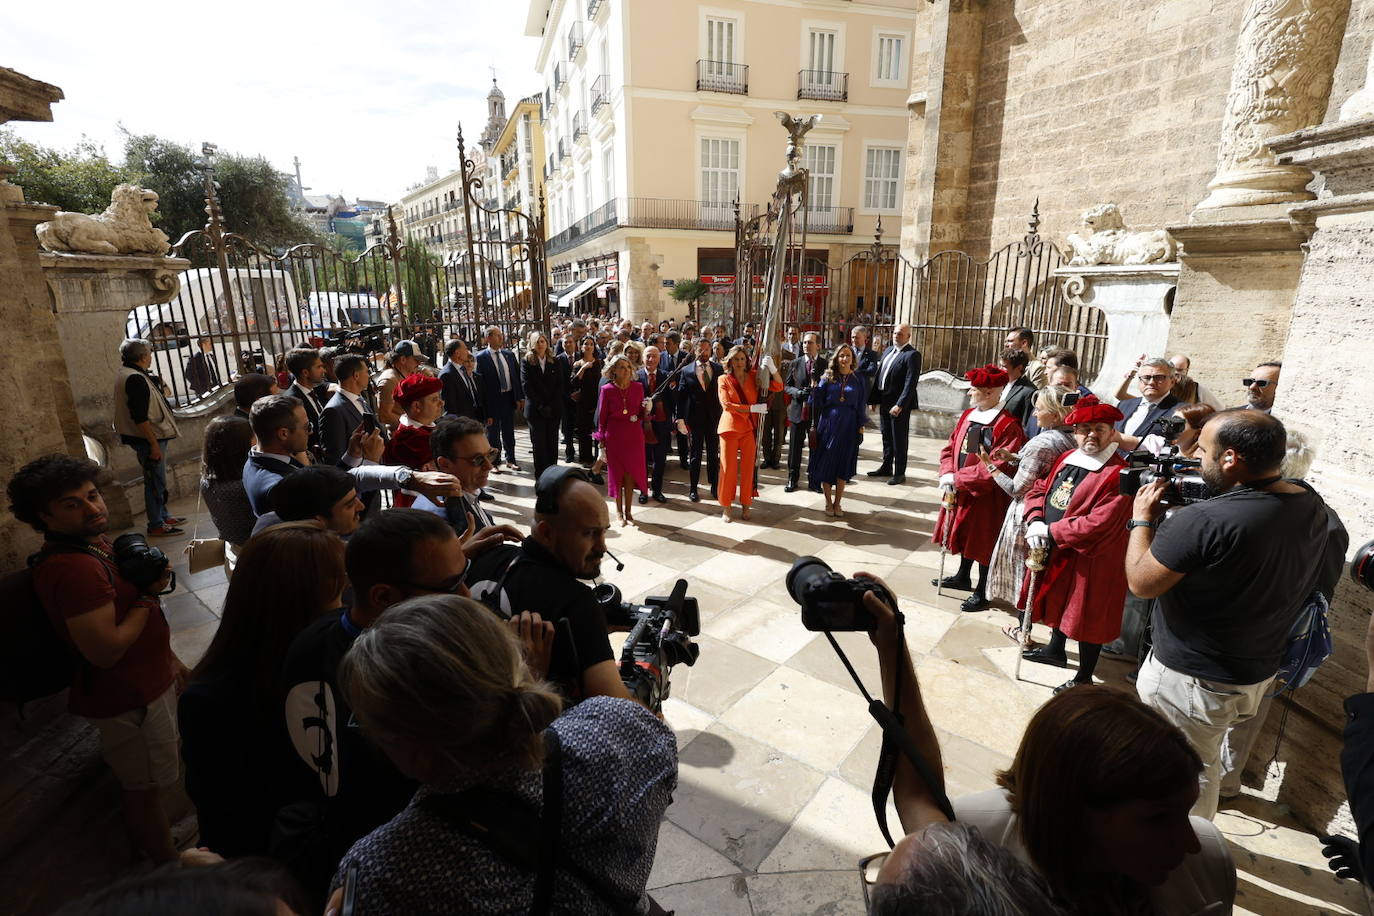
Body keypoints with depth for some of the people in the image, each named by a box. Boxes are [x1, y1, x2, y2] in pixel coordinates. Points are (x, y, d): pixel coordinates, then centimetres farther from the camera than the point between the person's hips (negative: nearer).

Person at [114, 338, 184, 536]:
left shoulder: (126, 374, 13)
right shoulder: (135, 379, -20)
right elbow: (140, 417, -24)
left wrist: (158, 390, 12)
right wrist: (154, 444, -23)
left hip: (150, 437, 11)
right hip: (148, 438, -11)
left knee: (157, 480, 20)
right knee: (155, 482, -2)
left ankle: (163, 517, 31)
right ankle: (156, 525, 5)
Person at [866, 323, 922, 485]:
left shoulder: (912, 355, -13)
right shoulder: (888, 351, 12)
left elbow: (910, 383, -19)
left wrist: (900, 405, -25)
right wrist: (874, 398, 9)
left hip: (899, 404, -7)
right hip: (884, 402, 8)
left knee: (899, 440, 2)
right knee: (887, 437, 18)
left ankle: (900, 473, 13)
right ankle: (886, 467, 31)